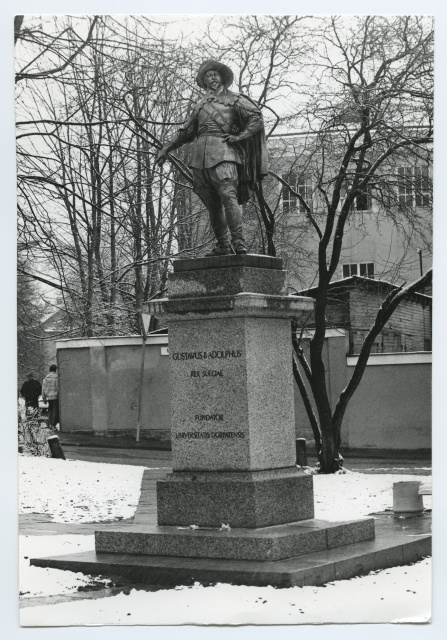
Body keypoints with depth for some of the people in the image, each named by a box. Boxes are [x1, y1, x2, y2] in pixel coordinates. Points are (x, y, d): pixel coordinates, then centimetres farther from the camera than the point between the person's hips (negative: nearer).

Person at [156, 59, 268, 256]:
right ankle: (222, 246, 5)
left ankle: (239, 242, -25)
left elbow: (256, 117, 2)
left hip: (222, 153, -5)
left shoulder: (233, 99, 11)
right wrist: (167, 148, 26)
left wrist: (240, 136, -10)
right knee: (212, 204, 1)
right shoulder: (201, 104, 25)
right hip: (200, 156, 5)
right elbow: (186, 131, 32)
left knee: (228, 196, -21)